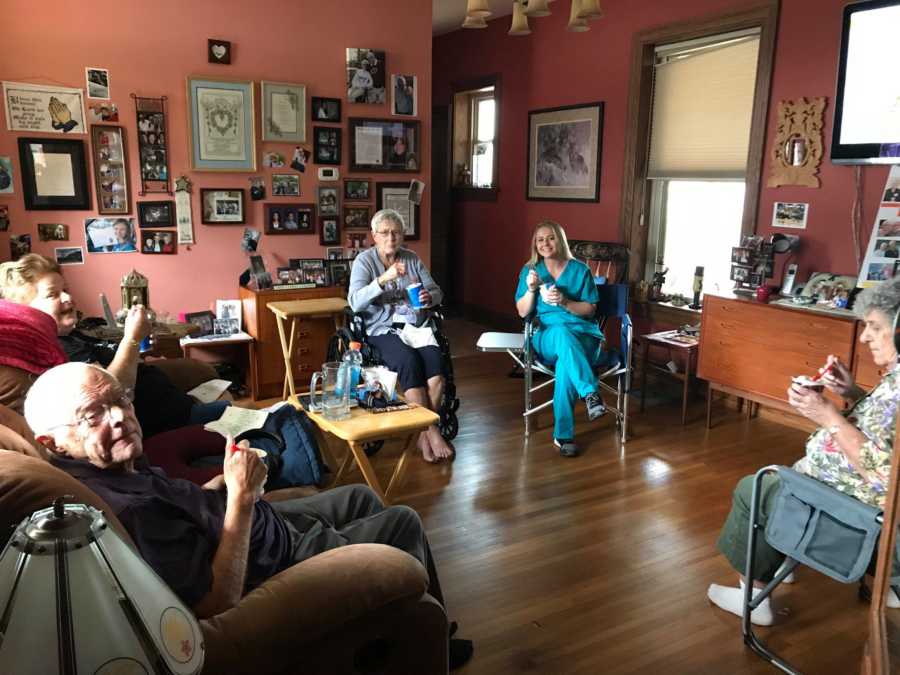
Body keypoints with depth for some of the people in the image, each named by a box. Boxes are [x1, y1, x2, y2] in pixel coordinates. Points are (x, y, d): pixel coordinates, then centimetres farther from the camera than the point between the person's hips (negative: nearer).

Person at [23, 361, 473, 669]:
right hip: (277, 566, -9)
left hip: (268, 524, 9)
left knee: (361, 498, 26)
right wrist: (240, 499, -32)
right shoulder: (126, 510, -36)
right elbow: (217, 604, -34)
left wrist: (222, 484, -8)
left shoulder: (116, 467, -7)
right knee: (403, 523, 4)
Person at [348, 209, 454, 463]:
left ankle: (424, 433, -18)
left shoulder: (412, 259, 13)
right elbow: (355, 303, -14)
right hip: (383, 329, -3)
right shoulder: (364, 260, 0)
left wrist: (429, 297, -12)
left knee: (434, 359, -28)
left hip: (414, 325, 3)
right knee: (408, 361, -33)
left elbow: (437, 291, 13)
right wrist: (383, 279, -26)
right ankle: (431, 432, -23)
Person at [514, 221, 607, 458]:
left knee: (565, 365, -37)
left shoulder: (580, 270, 6)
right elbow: (522, 312, 7)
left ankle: (563, 435, -31)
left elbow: (589, 310, 3)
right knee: (561, 332, -39)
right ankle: (591, 393, -46)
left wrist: (563, 302, -14)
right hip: (547, 338, 1)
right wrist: (531, 289, -12)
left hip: (584, 336, 0)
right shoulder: (530, 270, 11)